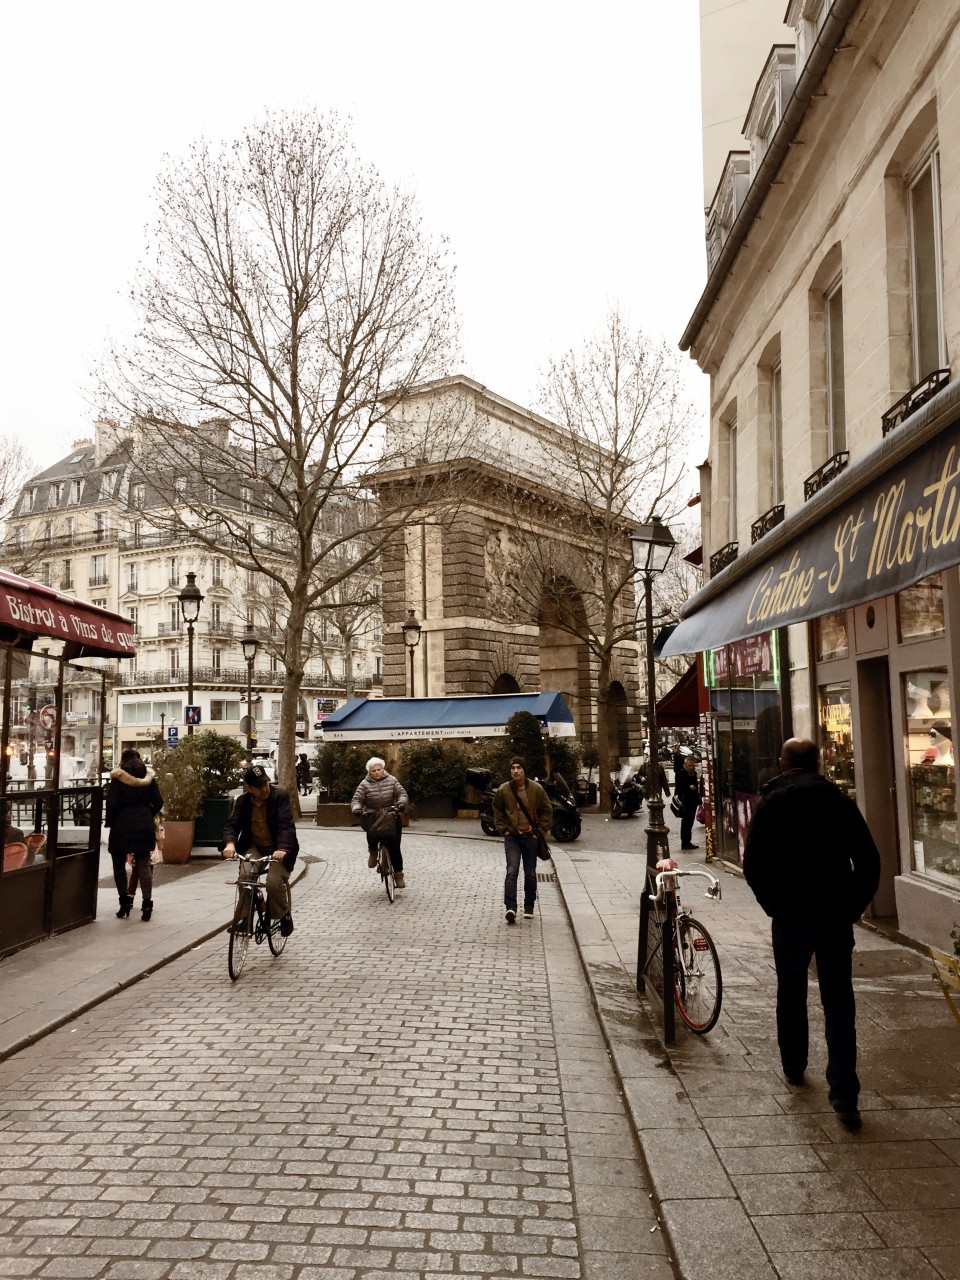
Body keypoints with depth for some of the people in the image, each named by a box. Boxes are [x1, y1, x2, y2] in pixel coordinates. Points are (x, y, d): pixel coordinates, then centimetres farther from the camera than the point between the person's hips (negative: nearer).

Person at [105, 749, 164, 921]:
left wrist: (109, 822, 4)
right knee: (144, 864, 4)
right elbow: (158, 802, 4)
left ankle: (125, 902, 9)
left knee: (119, 864, 11)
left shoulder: (118, 777, -4)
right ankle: (147, 903, -4)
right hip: (144, 825, 3)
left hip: (122, 825, -3)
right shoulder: (148, 777, 7)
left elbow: (112, 803, -10)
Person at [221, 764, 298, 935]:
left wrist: (282, 849, -40)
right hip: (254, 847, 3)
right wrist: (230, 843, -32)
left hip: (277, 849, -3)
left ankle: (284, 915, 6)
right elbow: (232, 824, -9)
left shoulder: (280, 796, -14)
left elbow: (286, 824, -23)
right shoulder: (242, 801, -1)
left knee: (274, 882, -24)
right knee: (245, 876, -25)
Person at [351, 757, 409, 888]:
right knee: (373, 833, -34)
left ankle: (398, 874, 8)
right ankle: (372, 851, 1)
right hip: (371, 816, -1)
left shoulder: (391, 780, 3)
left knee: (394, 846, -5)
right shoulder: (365, 784, -1)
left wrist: (401, 803, -25)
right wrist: (356, 808, -28)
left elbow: (402, 793, -3)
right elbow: (357, 799, -6)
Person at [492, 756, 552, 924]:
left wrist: (541, 830, -1)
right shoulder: (503, 790, -4)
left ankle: (529, 907, 23)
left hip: (530, 836, 1)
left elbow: (547, 810, 4)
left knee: (530, 874, 9)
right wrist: (503, 830, 2)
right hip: (512, 837, -1)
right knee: (512, 871, -15)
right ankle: (510, 907, -19)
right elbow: (497, 811, 11)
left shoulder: (536, 789, -6)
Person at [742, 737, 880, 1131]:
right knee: (838, 1003, 3)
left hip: (790, 917, 0)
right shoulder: (840, 801, 0)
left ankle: (793, 1067, 31)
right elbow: (869, 862, -2)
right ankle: (844, 1095, -3)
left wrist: (773, 905, 3)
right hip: (836, 917, 1)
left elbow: (753, 866, -8)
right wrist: (852, 907, 5)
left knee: (791, 994, 19)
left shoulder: (769, 804, -3)